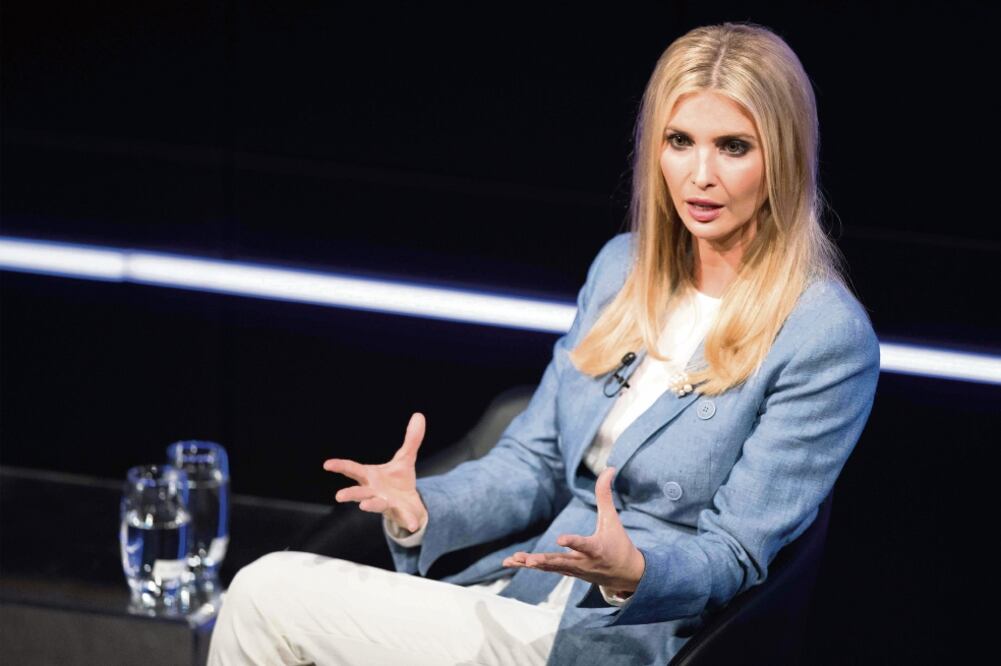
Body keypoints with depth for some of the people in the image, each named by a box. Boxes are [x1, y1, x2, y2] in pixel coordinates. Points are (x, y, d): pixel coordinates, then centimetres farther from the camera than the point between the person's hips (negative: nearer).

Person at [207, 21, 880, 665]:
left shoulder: (828, 337, -10)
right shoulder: (623, 265, 11)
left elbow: (731, 558, -9)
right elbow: (534, 461, 14)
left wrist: (632, 571, -31)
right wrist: (423, 509, -7)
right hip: (515, 595, 7)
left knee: (271, 599, -19)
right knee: (267, 585, -16)